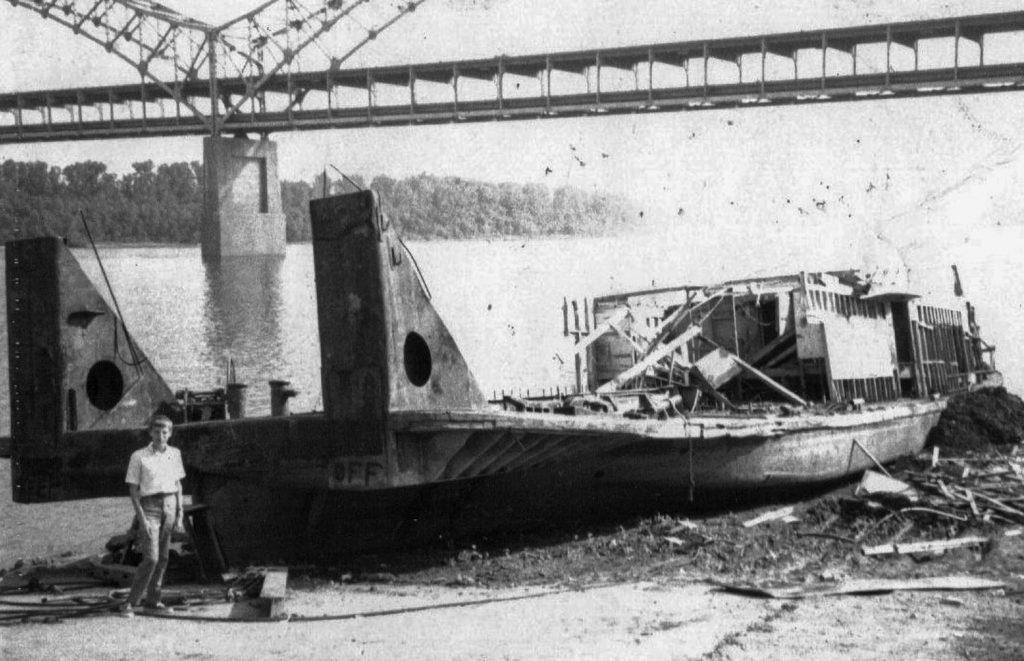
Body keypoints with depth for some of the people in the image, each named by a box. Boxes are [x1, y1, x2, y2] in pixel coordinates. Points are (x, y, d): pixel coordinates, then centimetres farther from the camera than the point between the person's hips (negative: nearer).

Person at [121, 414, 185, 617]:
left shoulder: (174, 454, 7)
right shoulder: (139, 457, -6)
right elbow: (133, 490, -5)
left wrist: (180, 513, 9)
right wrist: (141, 518, -11)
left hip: (170, 506, 5)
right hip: (149, 507, -5)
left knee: (163, 557, 6)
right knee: (151, 558, -13)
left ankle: (152, 599, 18)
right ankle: (131, 602, -5)